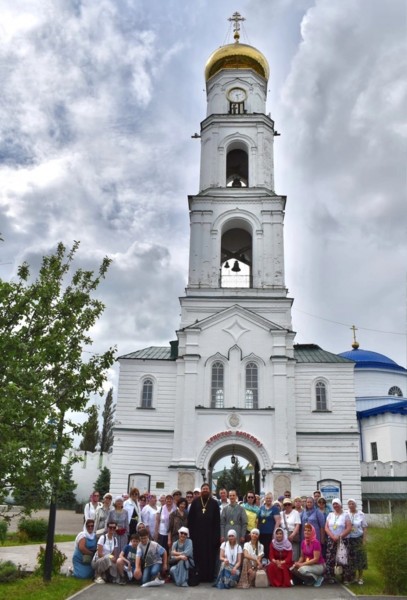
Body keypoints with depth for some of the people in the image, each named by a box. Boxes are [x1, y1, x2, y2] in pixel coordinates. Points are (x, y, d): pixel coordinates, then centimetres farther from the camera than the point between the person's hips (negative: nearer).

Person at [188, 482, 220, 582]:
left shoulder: (214, 503, 3)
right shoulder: (195, 502, 4)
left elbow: (217, 520, 2)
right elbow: (190, 518, 4)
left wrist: (216, 535, -5)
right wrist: (191, 531, -3)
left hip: (210, 533, 0)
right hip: (197, 533, 0)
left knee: (210, 555, 1)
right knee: (198, 554, 2)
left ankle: (209, 576, 8)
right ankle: (199, 576, 9)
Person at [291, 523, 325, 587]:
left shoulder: (316, 542, -19)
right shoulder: (303, 542, 0)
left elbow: (316, 559, -22)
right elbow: (302, 556, 8)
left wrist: (302, 564, -24)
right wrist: (298, 563, -12)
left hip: (319, 565, -7)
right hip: (308, 564, 7)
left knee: (302, 569, -31)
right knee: (293, 569, -16)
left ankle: (318, 578, -6)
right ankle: (310, 579, 6)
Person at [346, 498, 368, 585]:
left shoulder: (361, 514, -1)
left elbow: (364, 528, 1)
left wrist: (364, 540, -5)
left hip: (358, 538, -1)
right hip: (349, 539, 1)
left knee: (360, 558, 0)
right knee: (350, 558, 4)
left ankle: (360, 577, 12)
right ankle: (353, 577, 17)